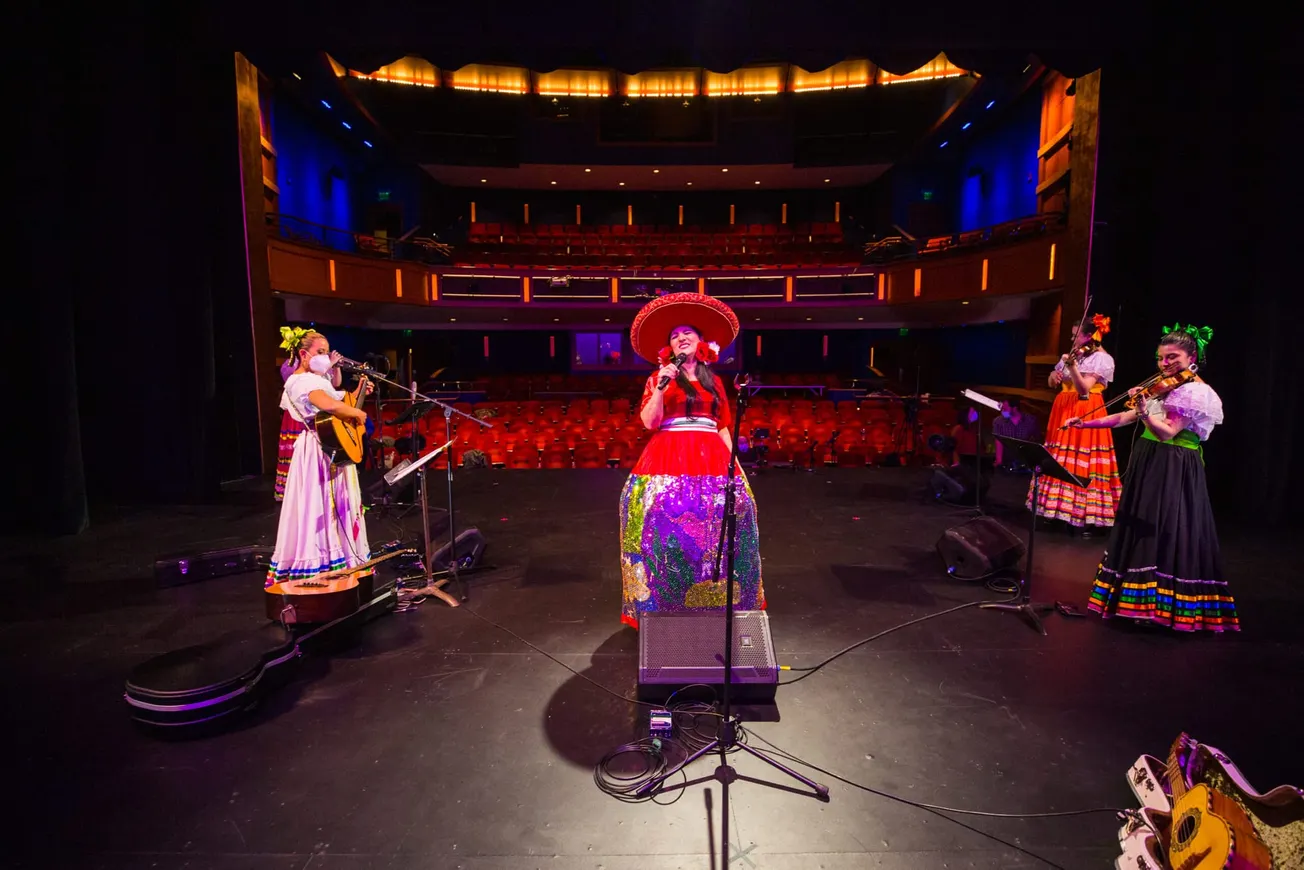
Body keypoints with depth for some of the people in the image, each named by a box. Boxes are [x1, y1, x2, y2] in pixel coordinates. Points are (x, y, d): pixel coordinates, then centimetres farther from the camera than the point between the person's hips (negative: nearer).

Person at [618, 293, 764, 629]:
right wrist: (661, 388, -13)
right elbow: (649, 422, -3)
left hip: (711, 460, 3)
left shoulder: (714, 381, 17)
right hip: (669, 459, -3)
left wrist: (734, 462, 5)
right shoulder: (658, 377, 8)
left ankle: (715, 603, 11)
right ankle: (663, 604, 1)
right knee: (666, 520, -13)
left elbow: (723, 426, 15)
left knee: (718, 522, -5)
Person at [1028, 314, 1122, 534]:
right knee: (1061, 461, 10)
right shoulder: (1072, 355, 13)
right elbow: (1052, 383, 18)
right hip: (1063, 412, 8)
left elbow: (1084, 389, -20)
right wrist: (1053, 375, -4)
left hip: (1086, 415, -7)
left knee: (1082, 464, -8)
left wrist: (1072, 366, -32)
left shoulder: (1103, 359, -9)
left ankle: (1087, 515, -1)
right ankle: (1061, 507, 19)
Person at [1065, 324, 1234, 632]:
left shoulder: (1197, 393, -12)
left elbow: (1166, 433, -23)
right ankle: (1142, 593, 26)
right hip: (1148, 466, 8)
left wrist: (1144, 411, -37)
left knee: (1167, 534, -6)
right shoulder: (1161, 388, 12)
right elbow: (1123, 418, 12)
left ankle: (1164, 601, 4)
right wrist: (1085, 423, 6)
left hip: (1174, 473, -8)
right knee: (1144, 531, 14)